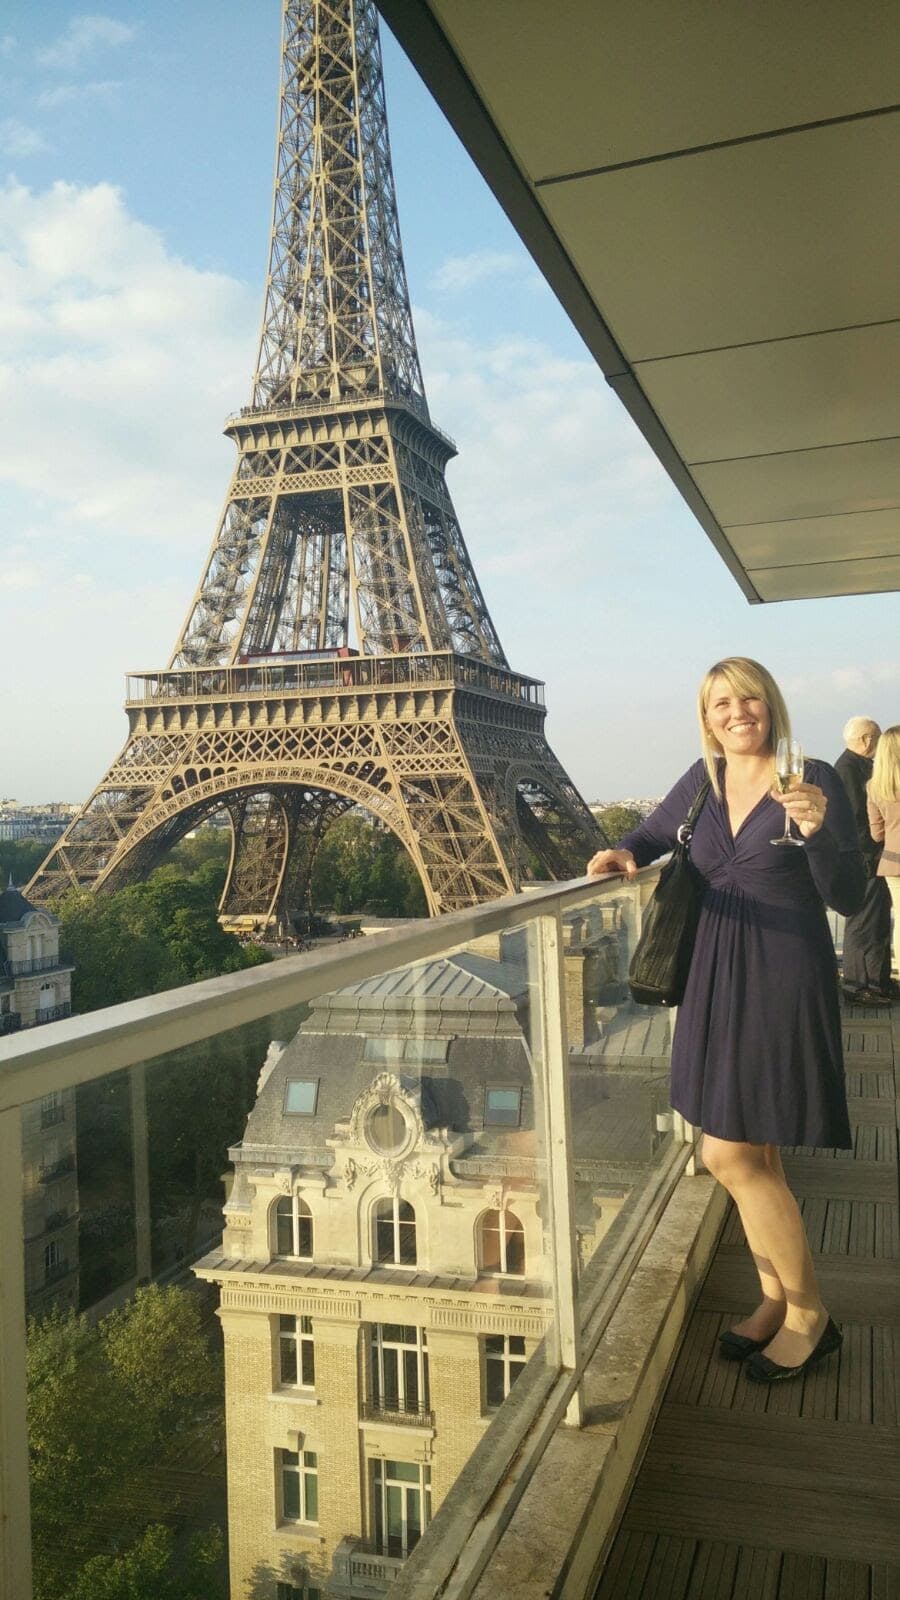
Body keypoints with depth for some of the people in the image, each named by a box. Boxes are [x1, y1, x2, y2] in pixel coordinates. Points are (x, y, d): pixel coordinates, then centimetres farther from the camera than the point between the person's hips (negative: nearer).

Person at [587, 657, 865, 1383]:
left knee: (732, 1154, -5)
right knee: (756, 1157, 14)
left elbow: (849, 899, -11)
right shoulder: (704, 779, 5)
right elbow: (655, 834, 20)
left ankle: (810, 1315, 15)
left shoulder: (814, 779, -10)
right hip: (716, 983, 6)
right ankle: (778, 1300, 31)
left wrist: (820, 830, -29)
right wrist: (624, 854, -3)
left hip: (783, 985, -5)